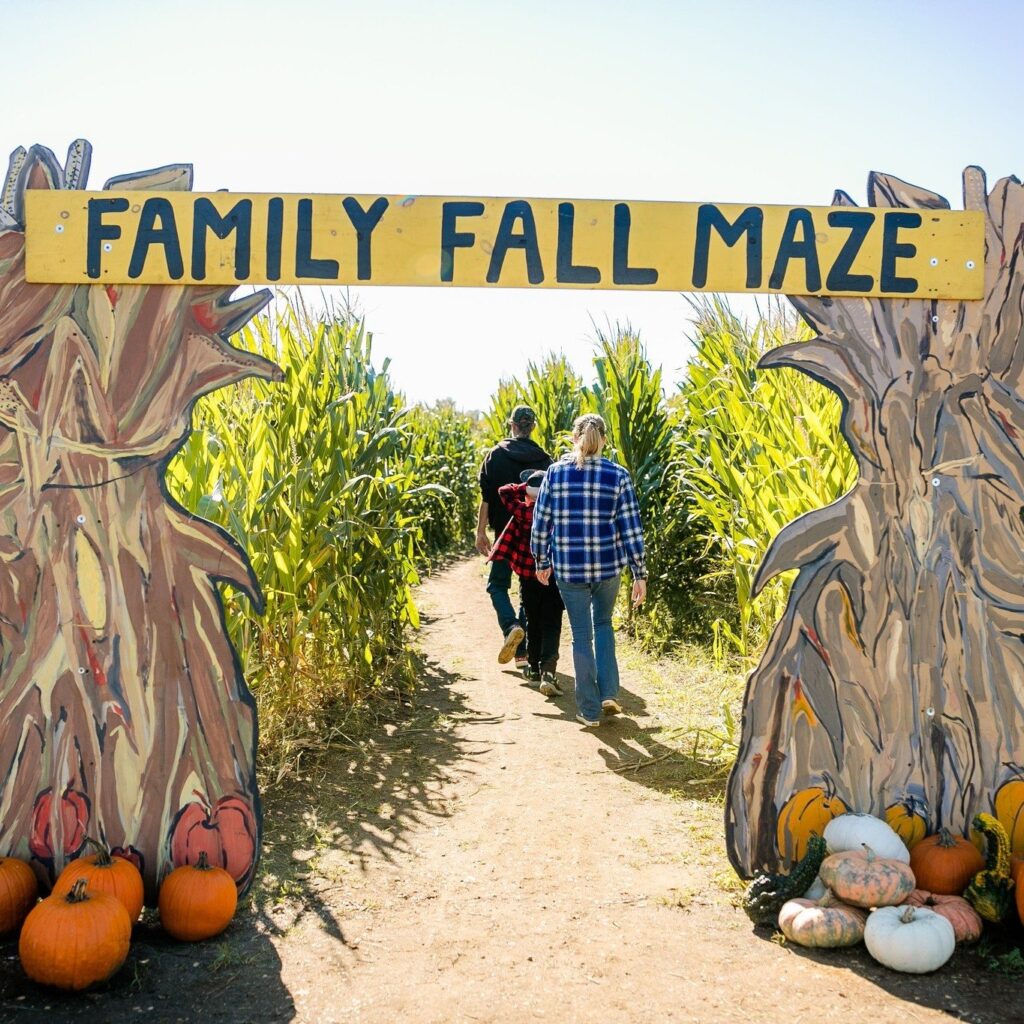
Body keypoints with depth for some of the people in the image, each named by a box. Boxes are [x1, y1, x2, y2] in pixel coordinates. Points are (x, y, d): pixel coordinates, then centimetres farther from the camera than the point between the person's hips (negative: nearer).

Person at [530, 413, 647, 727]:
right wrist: (640, 575, 0)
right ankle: (609, 693, 17)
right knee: (603, 624, 25)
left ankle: (590, 710, 15)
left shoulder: (555, 472, -3)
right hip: (608, 565, 1)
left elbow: (541, 522, 1)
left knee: (581, 635, 10)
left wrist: (542, 563, 14)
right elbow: (631, 528, -5)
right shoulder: (618, 476, -4)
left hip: (569, 568, 0)